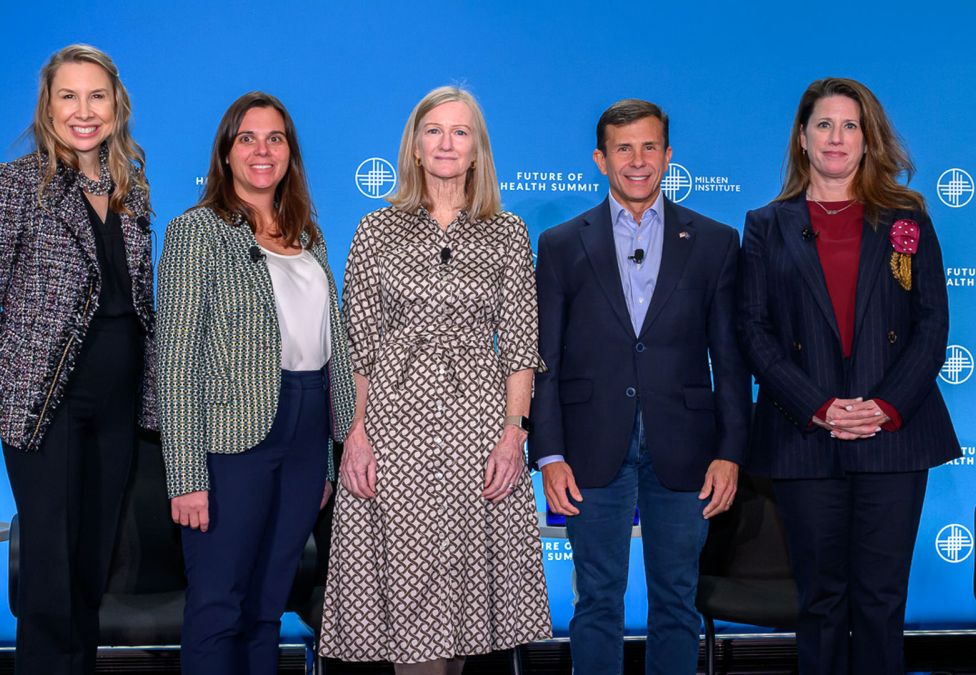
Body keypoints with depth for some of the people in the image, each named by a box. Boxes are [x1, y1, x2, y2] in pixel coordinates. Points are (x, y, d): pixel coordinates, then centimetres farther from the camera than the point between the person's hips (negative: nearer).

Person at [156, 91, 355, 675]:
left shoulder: (308, 236, 14)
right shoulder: (197, 232, -4)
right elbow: (177, 360, -10)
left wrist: (330, 459, 12)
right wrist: (187, 476, -16)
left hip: (306, 437, 5)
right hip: (233, 437, -5)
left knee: (267, 608, 12)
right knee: (217, 607, 0)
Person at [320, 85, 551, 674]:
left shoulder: (508, 234, 7)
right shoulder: (378, 230, 6)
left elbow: (520, 340, 4)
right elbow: (356, 341, 4)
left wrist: (514, 430, -6)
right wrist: (355, 431, -6)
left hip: (478, 420, 1)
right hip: (395, 418, 0)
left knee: (470, 570, 5)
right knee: (407, 577, 0)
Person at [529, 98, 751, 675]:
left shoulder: (714, 242, 7)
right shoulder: (562, 246, 6)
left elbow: (730, 358, 5)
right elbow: (544, 361, 3)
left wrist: (731, 451, -3)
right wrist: (550, 455, -5)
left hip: (682, 451, 1)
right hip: (594, 453, 0)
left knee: (677, 602, 9)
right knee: (598, 602, 7)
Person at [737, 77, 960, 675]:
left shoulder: (906, 220, 10)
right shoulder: (767, 227, 9)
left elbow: (933, 324, 4)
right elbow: (755, 330, 1)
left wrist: (888, 406, -10)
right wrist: (817, 407, -11)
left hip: (894, 433, 1)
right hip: (806, 439, 0)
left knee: (882, 598, 2)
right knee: (822, 598, 5)